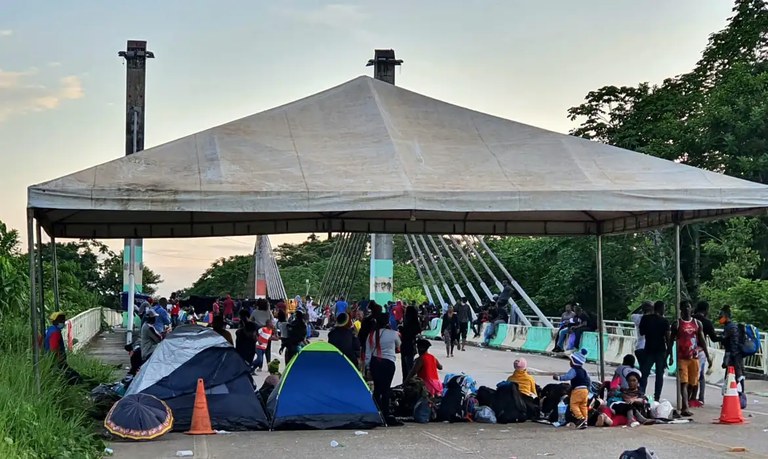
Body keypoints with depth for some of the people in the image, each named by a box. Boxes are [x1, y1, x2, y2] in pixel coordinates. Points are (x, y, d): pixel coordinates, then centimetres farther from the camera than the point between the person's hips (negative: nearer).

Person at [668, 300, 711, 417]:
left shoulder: (697, 323, 10)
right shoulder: (677, 324, 1)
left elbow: (702, 340, 11)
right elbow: (671, 341, 2)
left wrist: (708, 356, 4)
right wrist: (670, 357, -7)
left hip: (694, 357, 4)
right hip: (682, 358, -4)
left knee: (692, 383, 8)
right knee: (684, 383, -13)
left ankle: (684, 406, 21)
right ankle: (685, 408, -22)